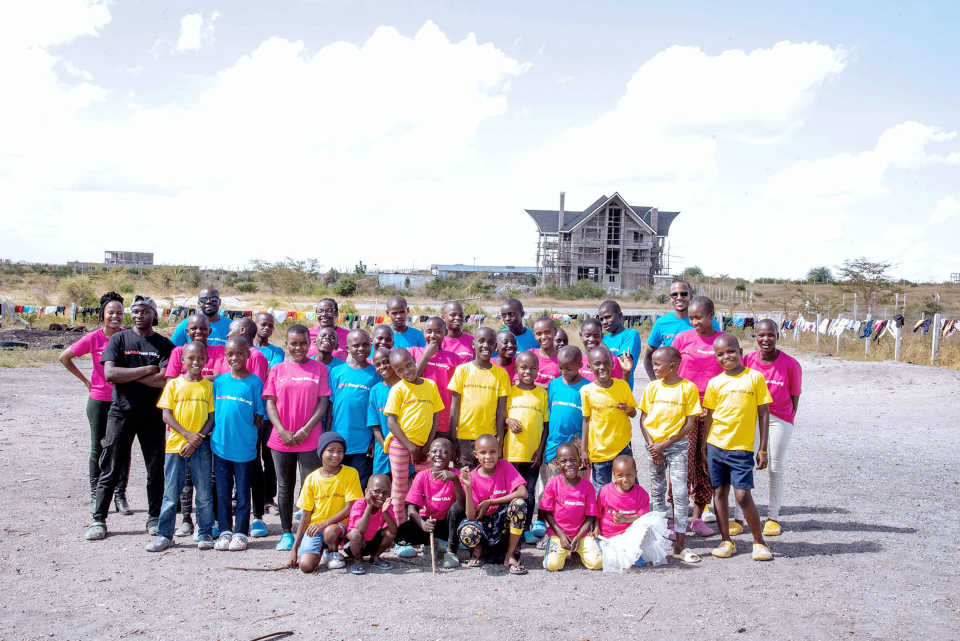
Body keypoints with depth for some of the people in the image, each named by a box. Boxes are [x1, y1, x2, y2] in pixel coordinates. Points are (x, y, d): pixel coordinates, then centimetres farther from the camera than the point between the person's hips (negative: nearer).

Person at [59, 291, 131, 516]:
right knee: (98, 449, 7)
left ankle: (120, 496, 15)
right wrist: (86, 380, 3)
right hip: (99, 400, -1)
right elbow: (65, 357, 4)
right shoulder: (93, 338, -8)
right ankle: (95, 497, 18)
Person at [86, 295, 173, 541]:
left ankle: (154, 518, 18)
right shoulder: (119, 339, 3)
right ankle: (99, 520, 12)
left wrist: (126, 375, -11)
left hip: (153, 414, 1)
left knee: (156, 469, 6)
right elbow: (109, 374, -11)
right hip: (121, 412, -1)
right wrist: (147, 370, -13)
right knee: (111, 468, 2)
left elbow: (164, 380, -11)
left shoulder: (164, 344, 4)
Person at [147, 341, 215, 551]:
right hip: (175, 444, 0)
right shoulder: (173, 384, 3)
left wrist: (197, 440, -12)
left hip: (200, 445, 0)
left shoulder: (209, 386, 3)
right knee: (171, 492, 5)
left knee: (204, 492, 3)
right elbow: (166, 415, -2)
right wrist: (188, 434, -13)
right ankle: (164, 535, 14)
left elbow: (212, 416, 0)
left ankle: (205, 534, 13)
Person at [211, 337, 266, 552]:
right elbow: (213, 411, 12)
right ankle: (224, 531, 21)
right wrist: (214, 435, 6)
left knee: (243, 492, 6)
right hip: (220, 446, 3)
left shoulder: (255, 382, -4)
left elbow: (259, 415, -1)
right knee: (222, 492, 10)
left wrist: (251, 437, -5)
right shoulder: (219, 381, 5)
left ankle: (240, 532, 16)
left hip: (245, 448, -3)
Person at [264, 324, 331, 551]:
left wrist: (307, 429, -12)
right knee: (285, 487, 10)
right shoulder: (277, 370, 6)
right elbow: (270, 404, 3)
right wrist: (282, 431, -9)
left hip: (309, 439, -2)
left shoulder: (319, 368, 2)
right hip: (281, 439, 2)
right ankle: (286, 533, 20)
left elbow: (323, 402, -2)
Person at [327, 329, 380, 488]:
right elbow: (330, 406, 7)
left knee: (361, 487, 3)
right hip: (338, 440, 1)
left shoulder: (375, 374, 1)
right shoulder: (337, 372, 4)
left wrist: (376, 440, -1)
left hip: (363, 444, -1)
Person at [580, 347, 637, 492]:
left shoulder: (623, 385, -3)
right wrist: (583, 449, 0)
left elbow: (634, 413, 8)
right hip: (598, 450, -1)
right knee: (601, 491, 8)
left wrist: (628, 410, -15)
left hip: (622, 447, 1)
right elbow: (586, 420, 1)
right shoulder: (586, 391, -6)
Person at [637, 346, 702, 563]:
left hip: (677, 445, -4)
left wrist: (664, 444, -13)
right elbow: (643, 419, 6)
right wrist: (651, 445, -7)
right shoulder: (652, 387, 4)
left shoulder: (688, 388, -7)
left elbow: (690, 423, -9)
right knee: (657, 492, 11)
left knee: (680, 494, -7)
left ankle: (679, 545, -2)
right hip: (654, 446, 4)